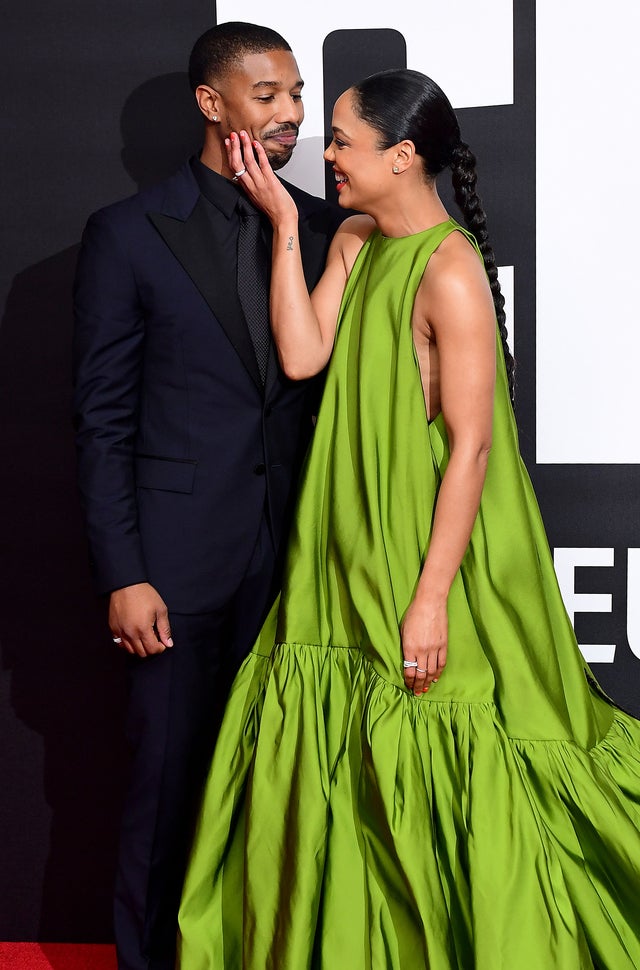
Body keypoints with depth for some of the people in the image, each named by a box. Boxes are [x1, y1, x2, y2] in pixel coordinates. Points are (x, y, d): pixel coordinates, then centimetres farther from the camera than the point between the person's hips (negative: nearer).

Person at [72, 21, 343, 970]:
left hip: (294, 549, 3)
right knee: (171, 773, 7)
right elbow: (103, 418, -4)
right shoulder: (128, 233, -2)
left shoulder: (323, 227, 8)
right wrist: (122, 576, -9)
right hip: (181, 558, -3)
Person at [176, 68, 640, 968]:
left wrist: (432, 597, -21)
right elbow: (303, 356, -4)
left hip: (434, 550, -8)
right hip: (359, 548, 8)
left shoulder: (451, 272, -18)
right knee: (345, 759, 17)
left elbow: (473, 444, -20)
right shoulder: (355, 243, 7)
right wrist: (285, 227, -6)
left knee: (437, 782, 3)